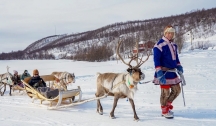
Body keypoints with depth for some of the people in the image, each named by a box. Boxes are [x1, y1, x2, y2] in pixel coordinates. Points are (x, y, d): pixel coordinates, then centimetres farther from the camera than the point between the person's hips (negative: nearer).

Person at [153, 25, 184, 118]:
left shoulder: (173, 45, 13)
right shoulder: (160, 45, -13)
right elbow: (156, 59, -16)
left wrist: (179, 66, 11)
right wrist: (159, 73, -23)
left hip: (172, 72, 8)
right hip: (164, 73, -8)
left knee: (177, 90, 13)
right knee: (165, 92, -1)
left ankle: (167, 104, 33)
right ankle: (164, 111, 16)